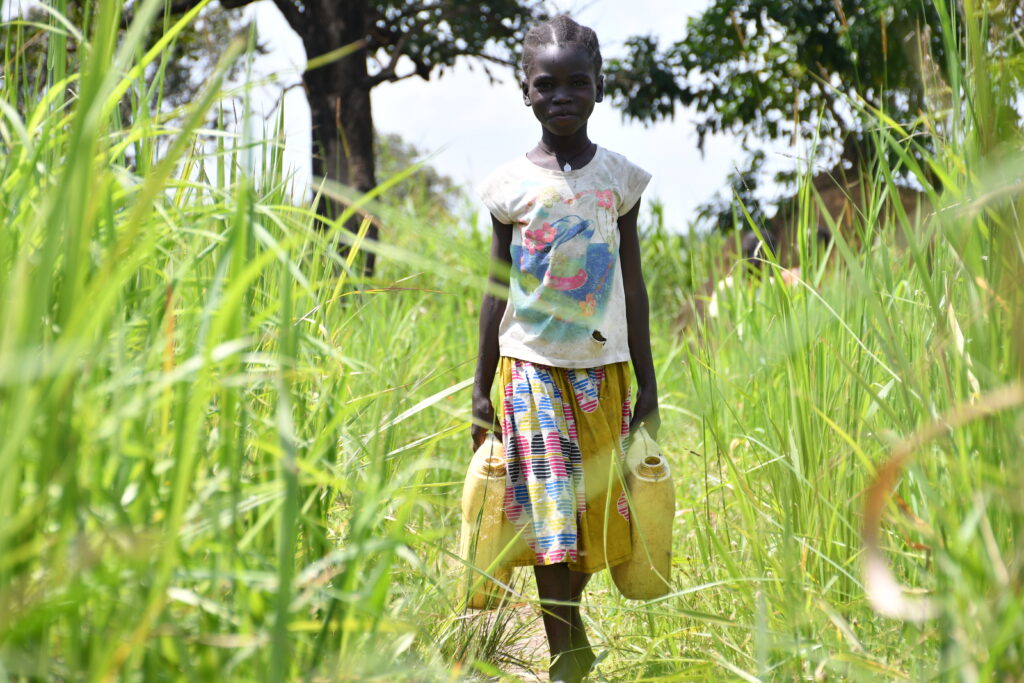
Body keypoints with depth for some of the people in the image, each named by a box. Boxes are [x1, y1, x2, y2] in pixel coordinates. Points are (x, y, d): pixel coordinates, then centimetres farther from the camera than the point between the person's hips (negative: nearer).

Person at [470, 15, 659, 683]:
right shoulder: (511, 183, -1)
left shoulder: (620, 177, 3)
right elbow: (498, 291, 5)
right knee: (550, 511, -7)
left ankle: (567, 620, 29)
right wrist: (482, 387, 4)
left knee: (597, 508, 6)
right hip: (531, 364, -2)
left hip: (602, 366, 2)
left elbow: (634, 285, 7)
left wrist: (647, 381, 6)